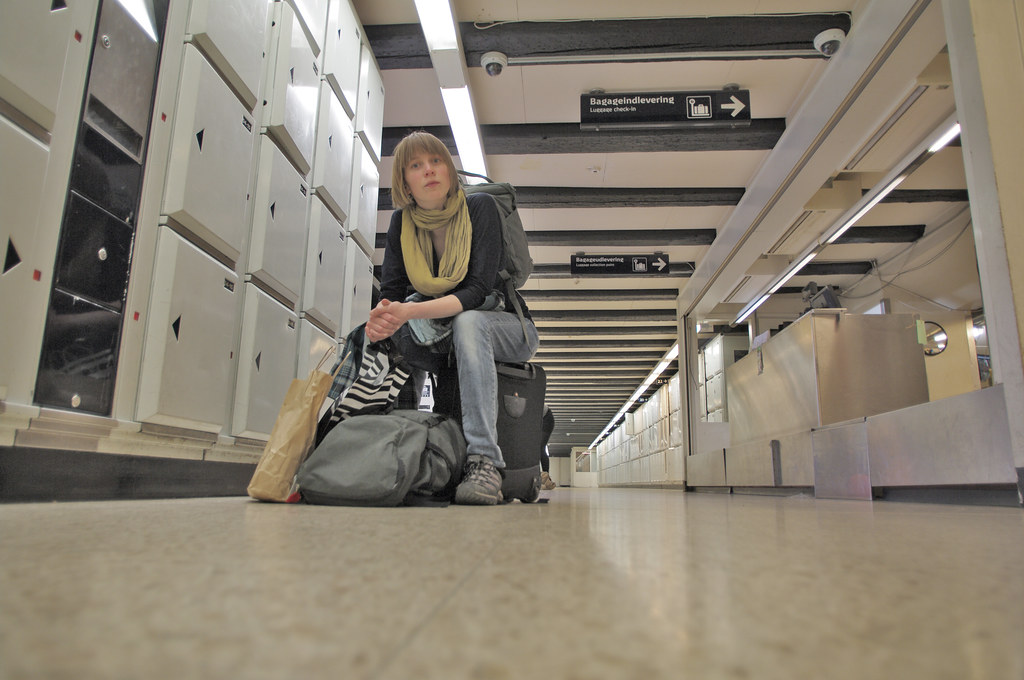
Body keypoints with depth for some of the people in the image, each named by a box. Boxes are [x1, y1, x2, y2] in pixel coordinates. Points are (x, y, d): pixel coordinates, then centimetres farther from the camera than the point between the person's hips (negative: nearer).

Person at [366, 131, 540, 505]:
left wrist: (410, 312, -41)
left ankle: (484, 459, -41)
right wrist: (383, 318, -34)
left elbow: (477, 291, -26)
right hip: (440, 335, 4)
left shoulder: (480, 208, -15)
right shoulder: (403, 222, -2)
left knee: (467, 323, -36)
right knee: (393, 337, -23)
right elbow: (391, 292, -9)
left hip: (505, 328, -4)